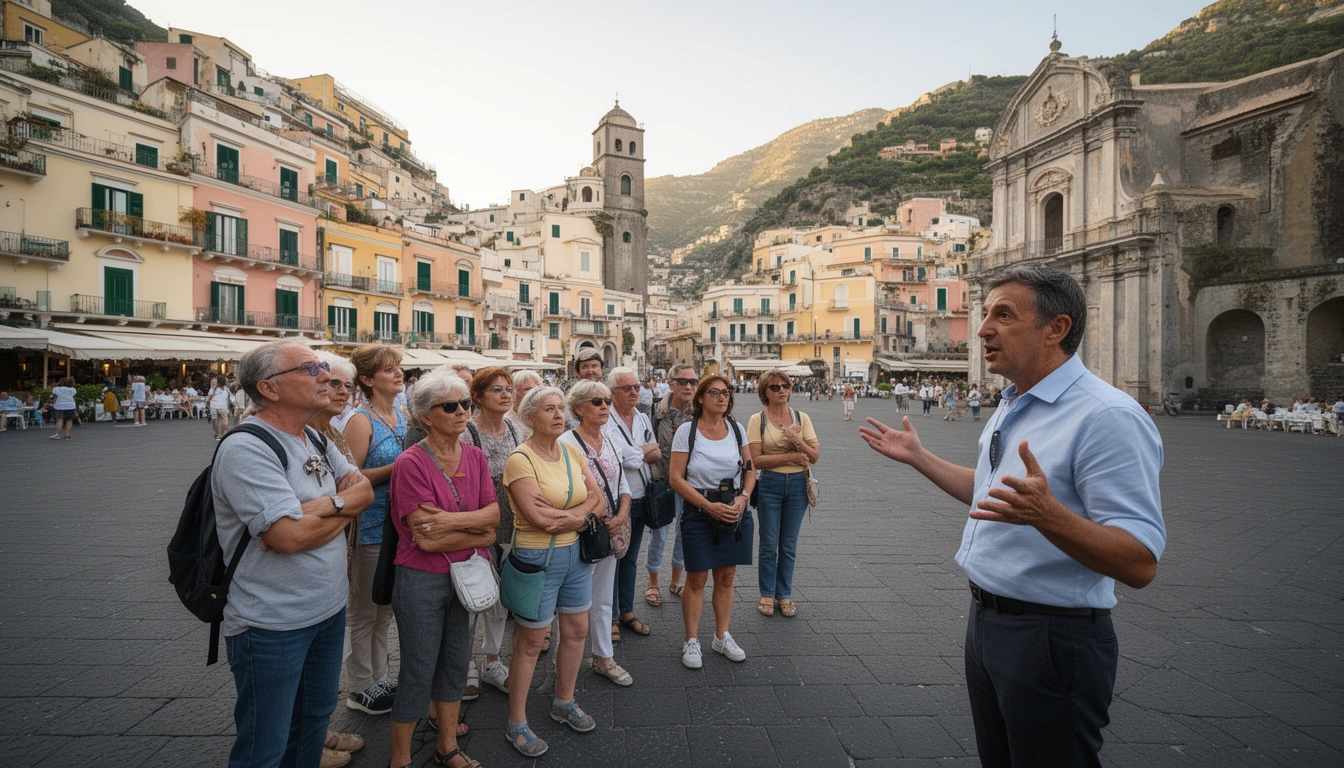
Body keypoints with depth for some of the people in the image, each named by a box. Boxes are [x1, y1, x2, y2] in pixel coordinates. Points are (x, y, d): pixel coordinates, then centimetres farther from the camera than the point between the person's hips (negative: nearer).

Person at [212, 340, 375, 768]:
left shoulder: (316, 440, 6)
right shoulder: (246, 449, -21)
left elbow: (364, 490, 2)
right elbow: (291, 535, -28)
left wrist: (328, 505, -19)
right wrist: (344, 509, -11)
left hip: (329, 607, 8)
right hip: (273, 625, -8)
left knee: (315, 716, 25)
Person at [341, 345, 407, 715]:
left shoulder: (403, 415, 7)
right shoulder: (361, 421, -14)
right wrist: (395, 467, -24)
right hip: (370, 529, -7)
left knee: (386, 608, 19)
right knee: (365, 611, 8)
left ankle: (379, 676, 34)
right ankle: (360, 688, 25)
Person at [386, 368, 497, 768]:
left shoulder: (475, 457, 0)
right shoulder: (411, 463, -18)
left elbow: (493, 513, -7)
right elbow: (427, 539, -22)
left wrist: (453, 519, -23)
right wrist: (480, 534, -11)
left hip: (465, 575, 6)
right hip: (422, 580, -5)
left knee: (455, 664, 19)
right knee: (418, 673, 9)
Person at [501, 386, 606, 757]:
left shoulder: (572, 452, 4)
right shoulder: (520, 459, -16)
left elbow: (597, 498, -1)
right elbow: (537, 516, -24)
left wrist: (567, 516, -19)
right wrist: (584, 511, -12)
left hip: (576, 552, 6)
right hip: (537, 557, -6)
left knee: (577, 630, 16)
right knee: (530, 642, 6)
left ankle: (564, 702, 39)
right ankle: (517, 723, 25)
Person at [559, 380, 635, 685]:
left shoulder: (608, 440, 8)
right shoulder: (566, 443, -15)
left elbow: (622, 483, 11)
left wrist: (621, 516, -4)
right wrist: (592, 511, -16)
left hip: (609, 533, 7)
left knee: (603, 599, 18)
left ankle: (604, 658, 32)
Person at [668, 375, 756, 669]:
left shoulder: (736, 428, 4)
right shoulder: (687, 430, -7)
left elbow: (750, 471, 10)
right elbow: (676, 478, -11)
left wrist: (743, 498, -9)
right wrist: (709, 506, -17)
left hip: (734, 510, 4)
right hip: (699, 511, -3)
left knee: (726, 577, 13)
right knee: (697, 579, 4)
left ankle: (722, 637, 30)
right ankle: (692, 641, 21)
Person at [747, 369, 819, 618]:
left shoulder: (801, 418, 3)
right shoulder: (757, 420, -5)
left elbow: (815, 456, -2)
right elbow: (756, 460, -12)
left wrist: (796, 441, -18)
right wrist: (791, 456, -14)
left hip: (798, 485, 2)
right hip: (769, 485, -2)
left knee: (789, 545, 11)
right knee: (769, 544, 6)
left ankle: (784, 595, 25)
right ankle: (767, 595, 22)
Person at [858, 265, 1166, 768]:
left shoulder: (1108, 416, -22)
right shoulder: (1012, 407, 8)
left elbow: (1140, 565, -26)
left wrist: (1047, 514, -43)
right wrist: (918, 457, 18)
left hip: (1051, 638, -8)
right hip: (986, 621, 9)